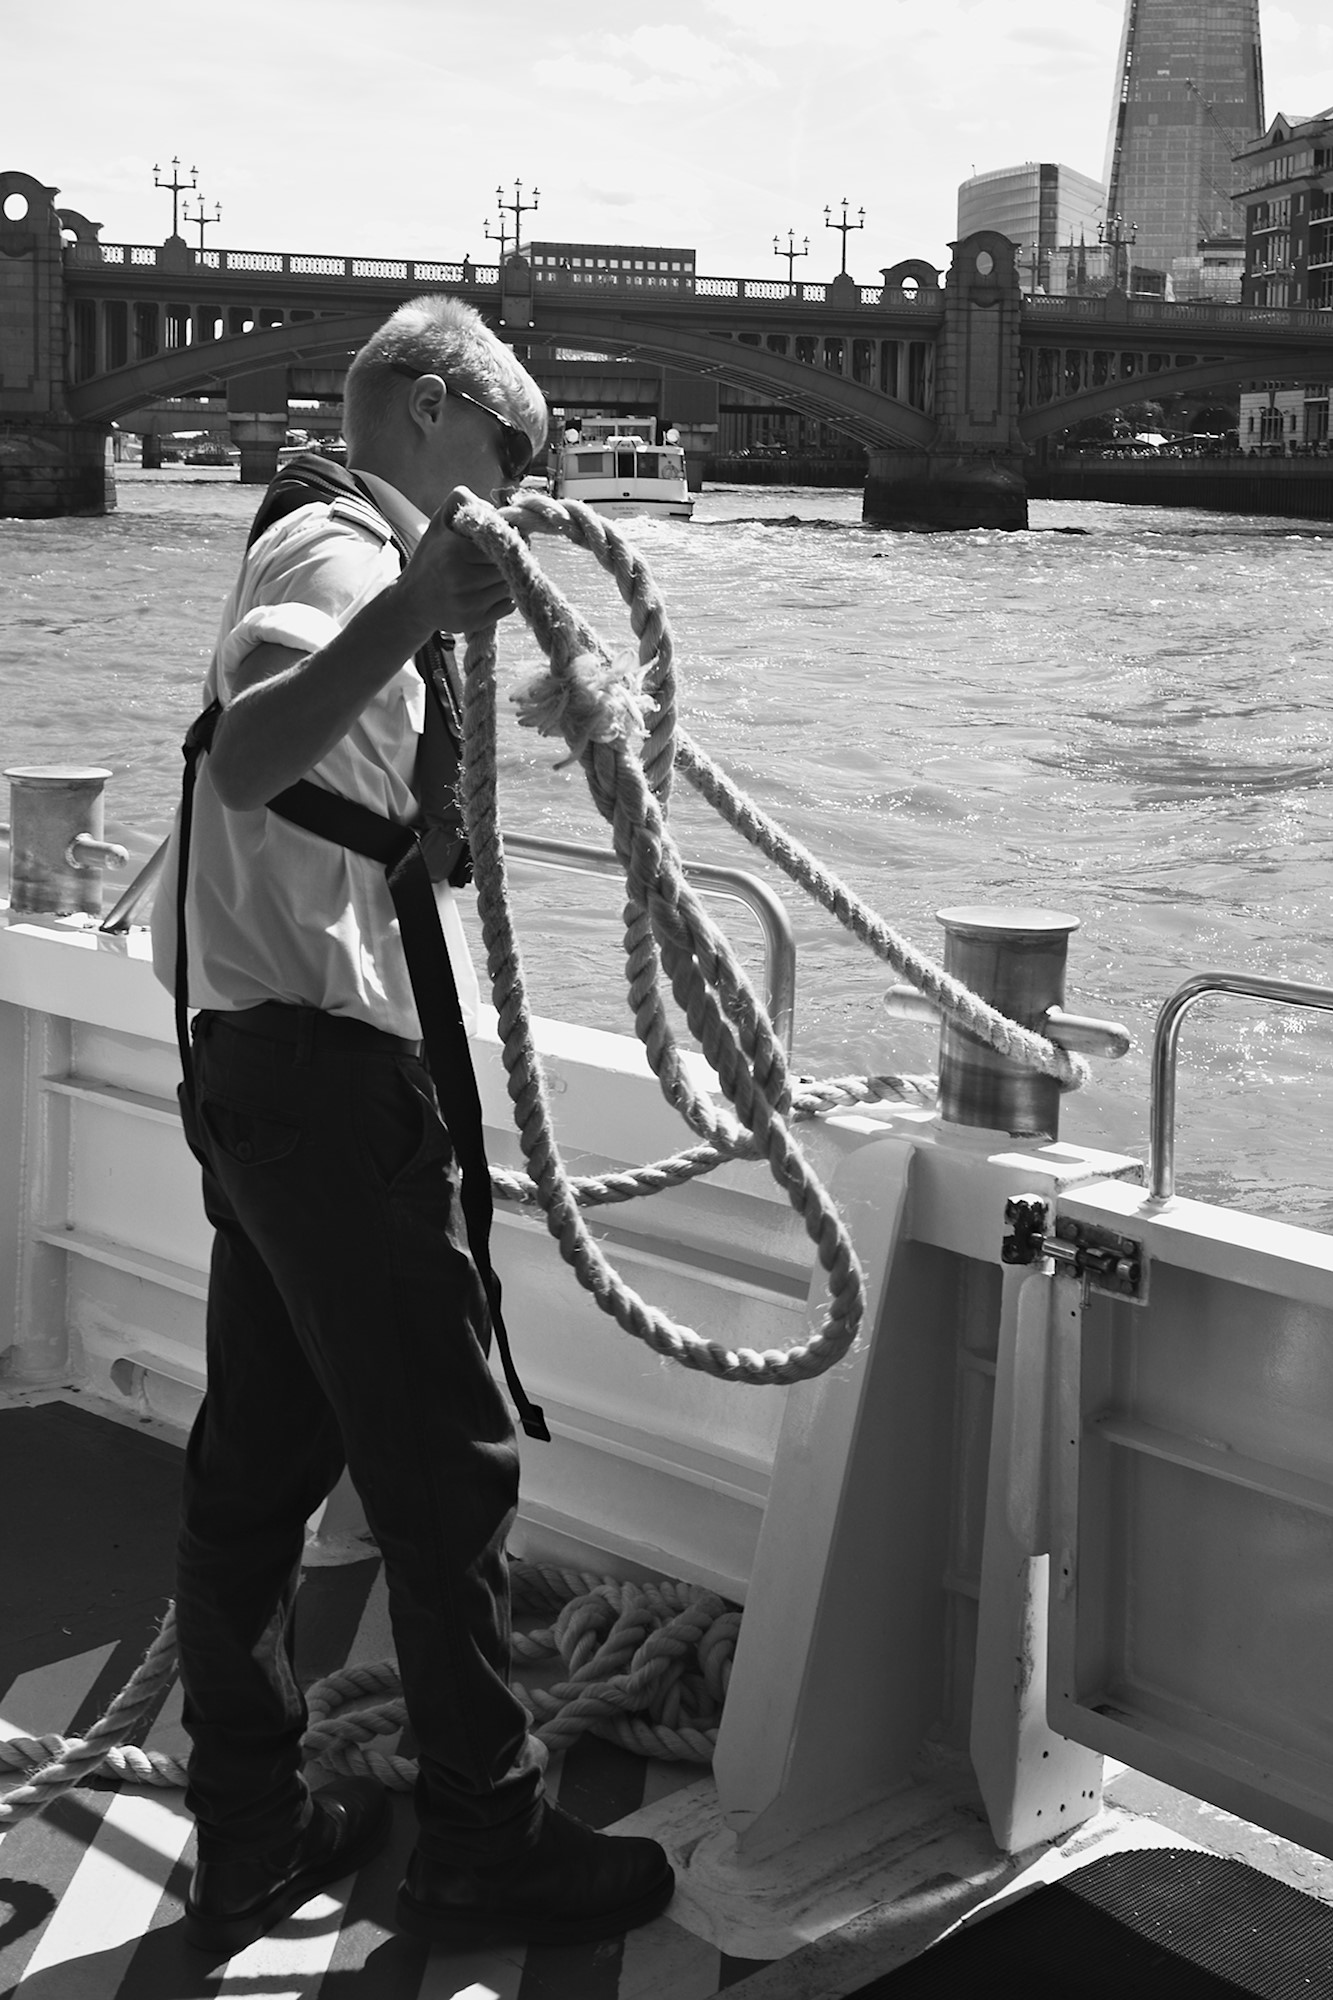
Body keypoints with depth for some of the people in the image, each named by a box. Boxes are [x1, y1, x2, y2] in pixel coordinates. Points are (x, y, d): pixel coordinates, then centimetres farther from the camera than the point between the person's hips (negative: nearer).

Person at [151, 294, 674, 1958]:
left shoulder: (317, 546, 20)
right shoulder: (342, 554, -12)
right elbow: (243, 762, -34)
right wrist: (407, 618, -47)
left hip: (259, 1069, 11)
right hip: (330, 1071, -11)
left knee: (261, 1459, 13)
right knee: (449, 1465, -1)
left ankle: (249, 1836, 24)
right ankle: (483, 1845, 13)